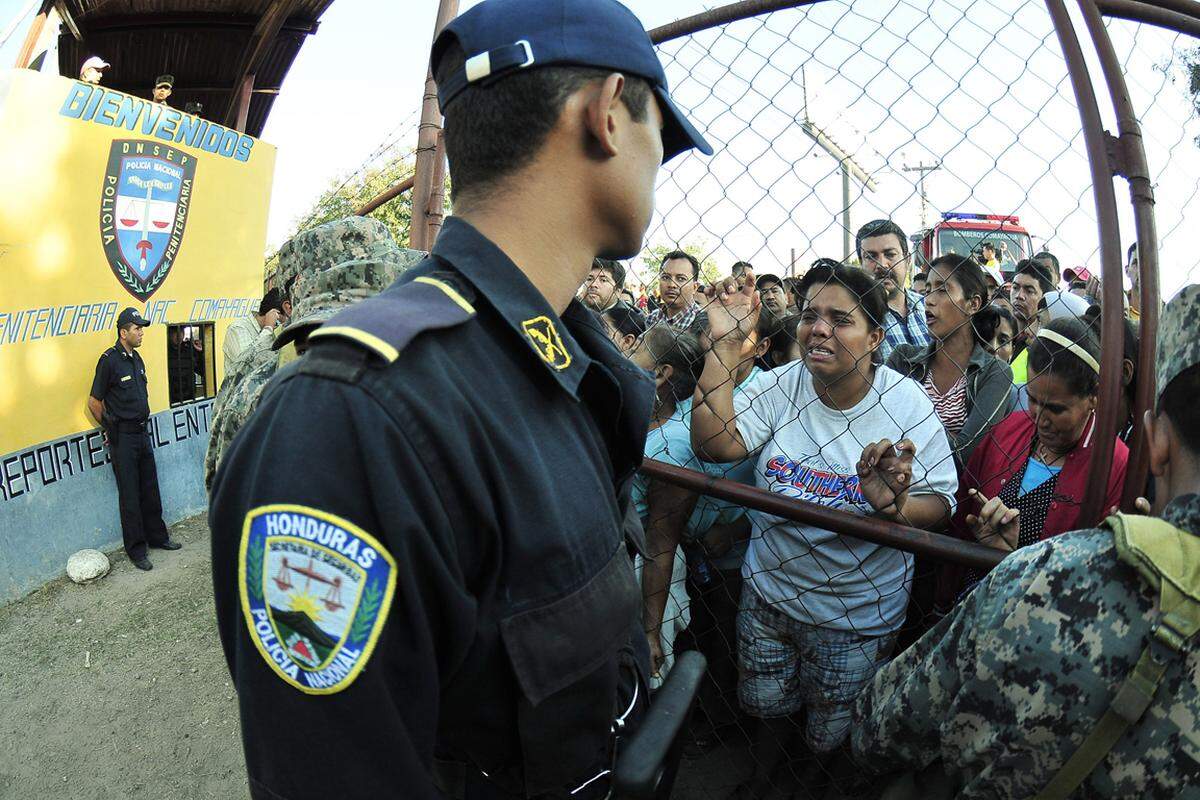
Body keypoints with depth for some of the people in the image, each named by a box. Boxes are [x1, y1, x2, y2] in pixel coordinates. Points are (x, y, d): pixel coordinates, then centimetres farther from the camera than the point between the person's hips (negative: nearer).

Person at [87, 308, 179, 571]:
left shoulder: (137, 359, 10)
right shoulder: (109, 360, -14)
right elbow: (94, 402, -10)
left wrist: (141, 422, 16)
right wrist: (110, 428, 1)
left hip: (141, 431, 7)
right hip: (123, 438, -7)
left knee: (150, 488, 15)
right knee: (129, 494, 1)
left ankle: (157, 535, 28)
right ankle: (136, 549, 11)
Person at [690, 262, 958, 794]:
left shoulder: (905, 402, -15)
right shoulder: (779, 386, -10)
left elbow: (941, 503, -15)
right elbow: (715, 444, -24)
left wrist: (897, 506, -38)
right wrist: (726, 343, -27)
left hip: (858, 615, -2)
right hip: (768, 591, 2)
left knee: (832, 736, 18)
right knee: (766, 705, 24)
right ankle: (763, 775, 58)